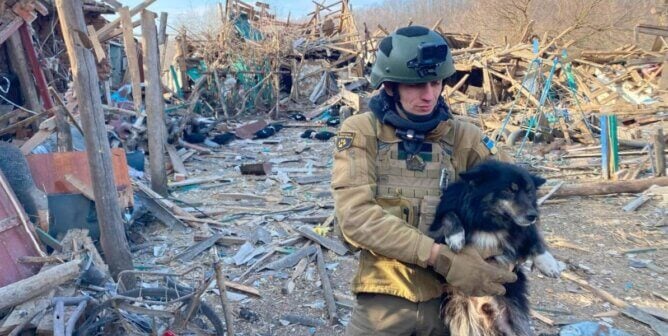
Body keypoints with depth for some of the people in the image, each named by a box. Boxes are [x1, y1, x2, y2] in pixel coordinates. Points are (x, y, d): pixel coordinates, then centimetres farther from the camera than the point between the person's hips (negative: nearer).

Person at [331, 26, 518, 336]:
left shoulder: (463, 137, 2)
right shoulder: (360, 132, -5)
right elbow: (355, 216, -16)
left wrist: (481, 247, -19)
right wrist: (443, 258, -22)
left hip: (455, 297, 3)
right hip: (385, 300, -2)